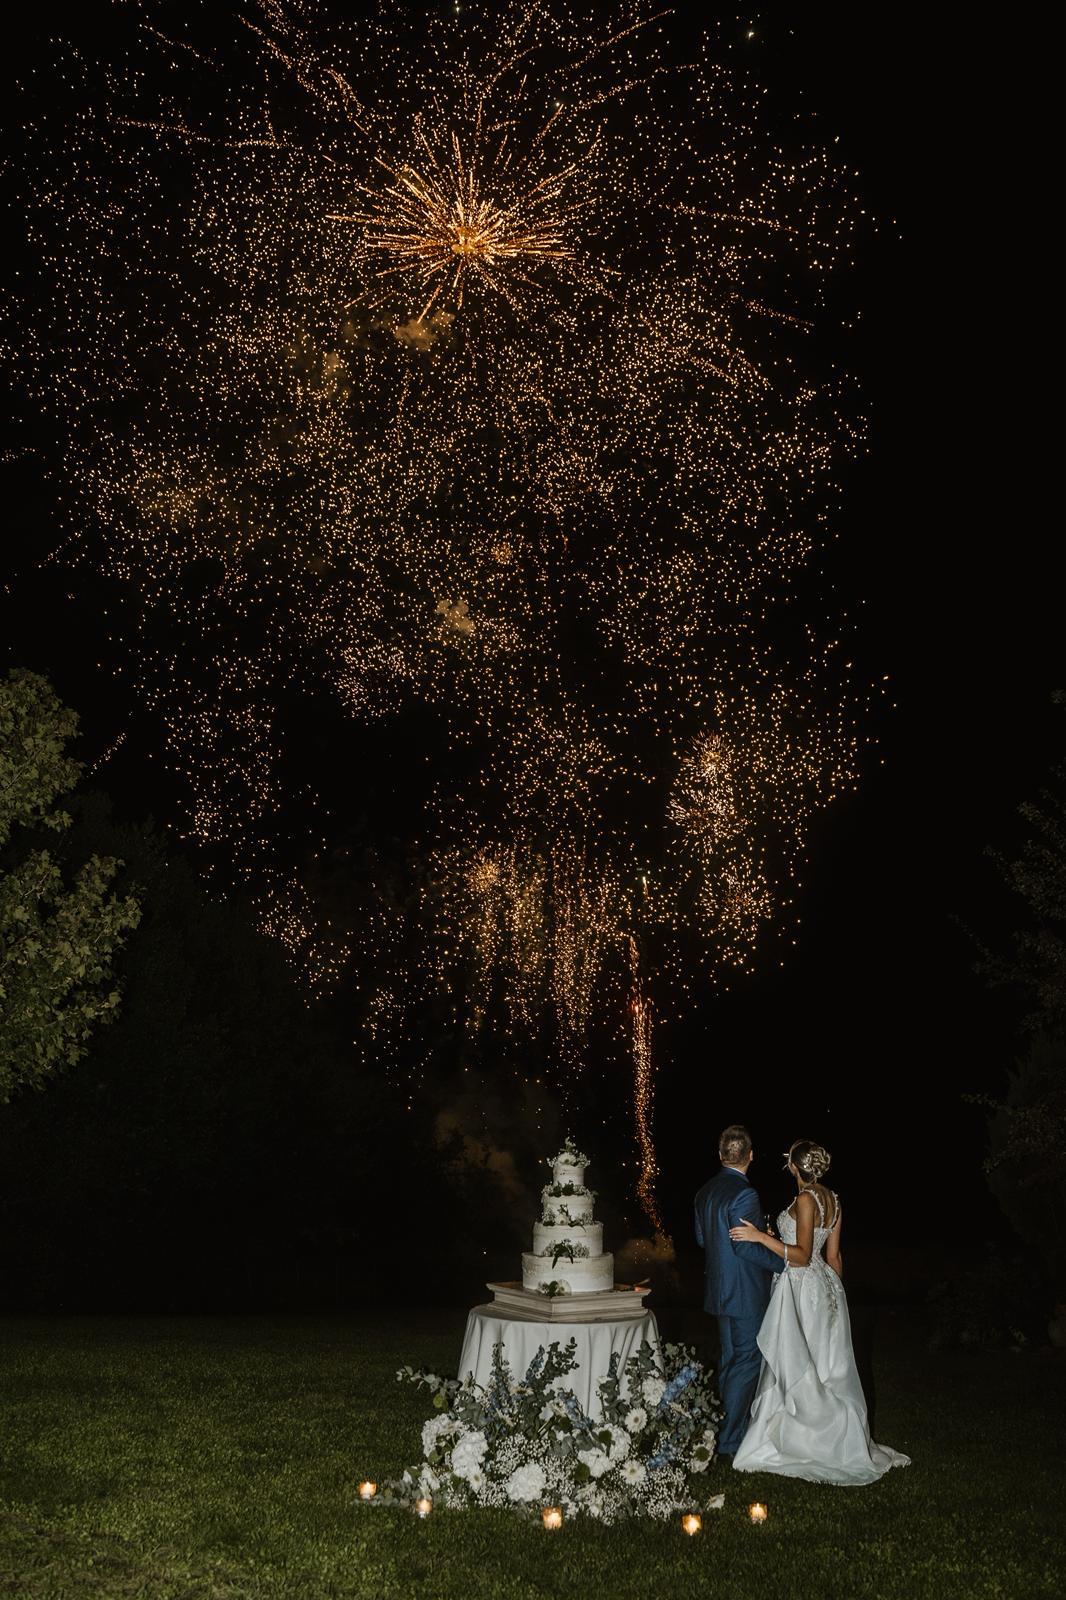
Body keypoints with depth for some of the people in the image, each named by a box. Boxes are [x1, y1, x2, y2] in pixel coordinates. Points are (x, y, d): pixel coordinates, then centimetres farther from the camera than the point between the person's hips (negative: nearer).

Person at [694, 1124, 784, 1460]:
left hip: (720, 1290, 9)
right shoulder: (744, 1195, -22)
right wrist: (783, 1262, -16)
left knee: (729, 1359, 20)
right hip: (745, 1293, -9)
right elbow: (744, 1245, -25)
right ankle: (728, 1442, 4)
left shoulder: (706, 1191, 4)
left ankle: (729, 1425, 31)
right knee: (747, 1363, 1)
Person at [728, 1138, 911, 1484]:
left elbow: (802, 1255, -22)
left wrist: (760, 1236, -26)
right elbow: (833, 1255, 11)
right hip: (825, 1287, 9)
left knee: (799, 1370, 2)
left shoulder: (805, 1199, -20)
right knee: (824, 1369, 16)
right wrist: (835, 1293, 20)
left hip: (803, 1292, -9)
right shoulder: (832, 1199, 6)